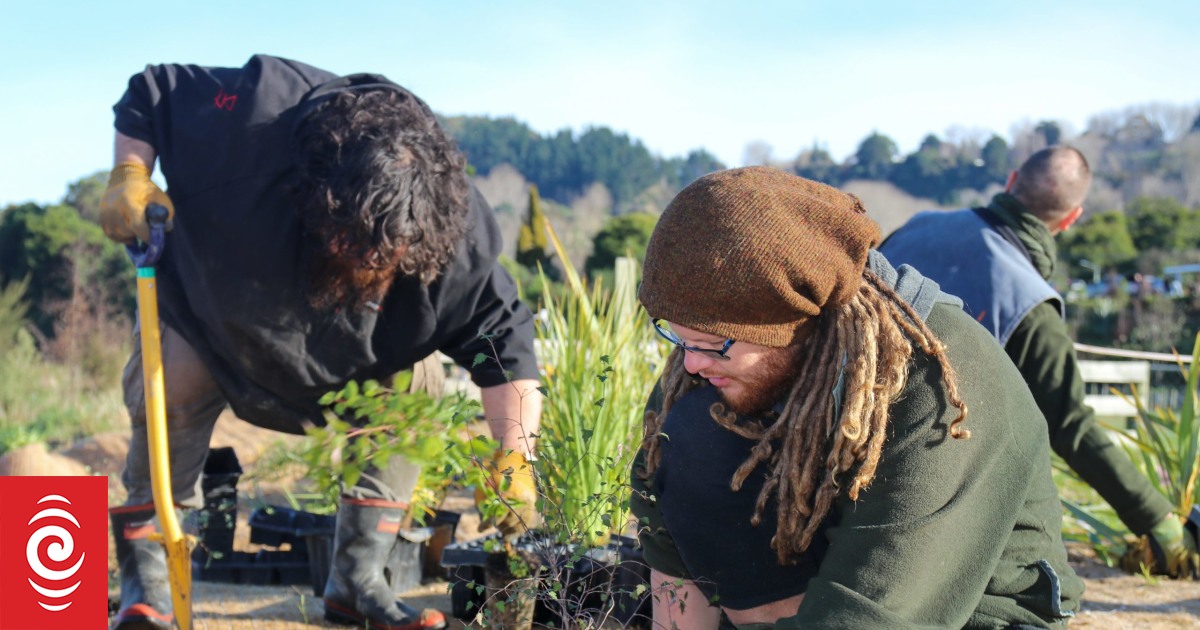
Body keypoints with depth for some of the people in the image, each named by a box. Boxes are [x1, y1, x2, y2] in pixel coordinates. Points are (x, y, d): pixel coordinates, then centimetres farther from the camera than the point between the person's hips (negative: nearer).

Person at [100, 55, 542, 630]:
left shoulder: (452, 230, -36)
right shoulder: (258, 114, -42)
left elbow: (501, 335, -29)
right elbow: (149, 92, -25)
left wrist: (514, 457, -37)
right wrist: (130, 177, -39)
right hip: (212, 299, -1)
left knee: (414, 386, -17)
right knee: (169, 395, -19)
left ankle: (356, 581, -5)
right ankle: (146, 583, 0)